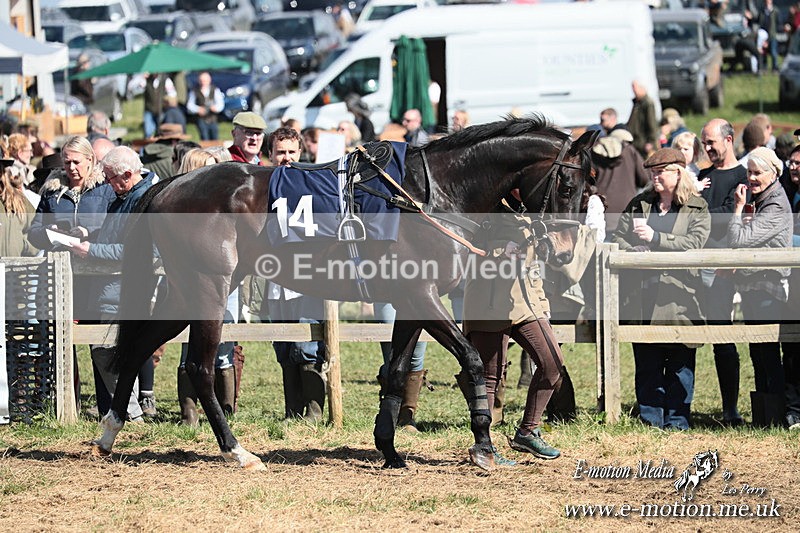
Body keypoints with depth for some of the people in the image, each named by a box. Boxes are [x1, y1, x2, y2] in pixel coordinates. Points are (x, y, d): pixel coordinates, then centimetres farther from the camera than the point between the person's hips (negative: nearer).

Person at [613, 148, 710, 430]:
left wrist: (655, 238, -16)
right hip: (643, 292, 3)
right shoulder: (639, 204, 15)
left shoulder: (697, 209, 4)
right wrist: (637, 251, -5)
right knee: (646, 361, 4)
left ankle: (677, 419, 7)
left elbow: (693, 243, -10)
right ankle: (650, 418, 10)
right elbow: (619, 237, 16)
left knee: (680, 360, 0)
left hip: (679, 295, -3)